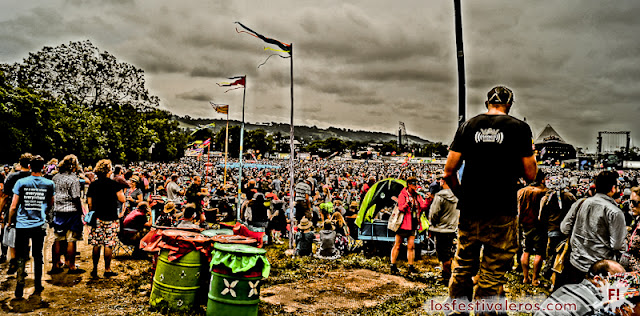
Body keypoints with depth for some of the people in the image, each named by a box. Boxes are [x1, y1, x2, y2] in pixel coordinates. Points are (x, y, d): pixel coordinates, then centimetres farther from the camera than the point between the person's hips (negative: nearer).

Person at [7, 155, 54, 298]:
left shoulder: (21, 182, -5)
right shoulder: (49, 184, 0)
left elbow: (13, 206, -3)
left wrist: (9, 222, 12)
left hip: (22, 225, -1)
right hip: (39, 225, 1)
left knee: (21, 257, 5)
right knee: (37, 256, 14)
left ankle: (19, 290, 1)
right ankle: (38, 286, 21)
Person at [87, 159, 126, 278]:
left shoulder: (93, 185, 3)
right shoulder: (114, 184, -8)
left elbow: (89, 203, 5)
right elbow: (122, 200, -7)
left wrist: (92, 214, 18)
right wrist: (120, 189, 7)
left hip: (97, 218, 4)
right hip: (111, 218, -3)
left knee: (96, 244, 8)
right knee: (108, 244, 2)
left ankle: (95, 270, 13)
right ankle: (107, 270, 7)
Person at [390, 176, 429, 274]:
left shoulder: (418, 196, 11)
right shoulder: (403, 195, -6)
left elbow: (424, 207, 4)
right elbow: (401, 208, -15)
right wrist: (408, 203, -32)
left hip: (413, 225, 5)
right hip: (403, 225, -5)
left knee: (411, 246, 6)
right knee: (397, 245, 2)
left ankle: (410, 266, 13)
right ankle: (393, 265, 8)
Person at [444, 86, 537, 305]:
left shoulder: (468, 126, 6)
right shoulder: (519, 128, 0)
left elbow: (449, 173, 2)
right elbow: (530, 174, -2)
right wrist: (531, 152, 16)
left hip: (469, 213, 3)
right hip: (501, 214, -3)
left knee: (462, 269, 15)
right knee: (493, 275, 5)